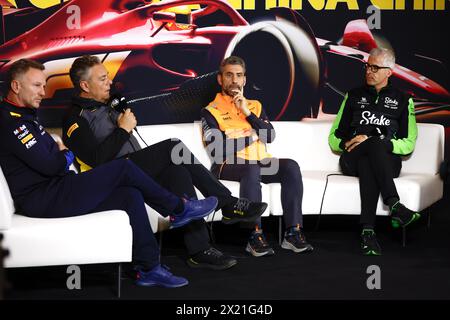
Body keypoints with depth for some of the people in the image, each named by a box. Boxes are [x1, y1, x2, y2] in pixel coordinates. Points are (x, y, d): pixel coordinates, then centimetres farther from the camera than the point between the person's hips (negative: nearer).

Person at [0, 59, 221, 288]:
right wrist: (67, 155, 3)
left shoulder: (22, 116, 19)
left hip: (51, 192, 10)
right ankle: (179, 209, 4)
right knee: (123, 168, -15)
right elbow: (49, 166, -18)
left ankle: (148, 269, -3)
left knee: (130, 195, -4)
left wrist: (59, 154, 0)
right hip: (41, 200, -10)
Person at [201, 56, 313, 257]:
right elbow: (217, 150, -9)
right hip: (228, 165, -5)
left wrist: (247, 113, -5)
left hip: (259, 162, 5)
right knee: (251, 170, -38)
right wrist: (252, 136, -1)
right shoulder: (211, 112, 6)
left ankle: (293, 233, -26)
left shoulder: (255, 106, 21)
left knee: (291, 167, -24)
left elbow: (270, 136, 4)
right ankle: (255, 237, -37)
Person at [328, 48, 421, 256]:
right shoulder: (354, 96, 24)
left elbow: (409, 144, 6)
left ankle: (368, 231, -55)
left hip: (388, 160, -1)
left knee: (367, 163, -40)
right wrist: (347, 144, -3)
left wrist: (371, 142, -7)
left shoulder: (402, 100, 18)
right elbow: (334, 138, 22)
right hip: (351, 160, 1)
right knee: (372, 152, -38)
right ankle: (394, 205, -54)